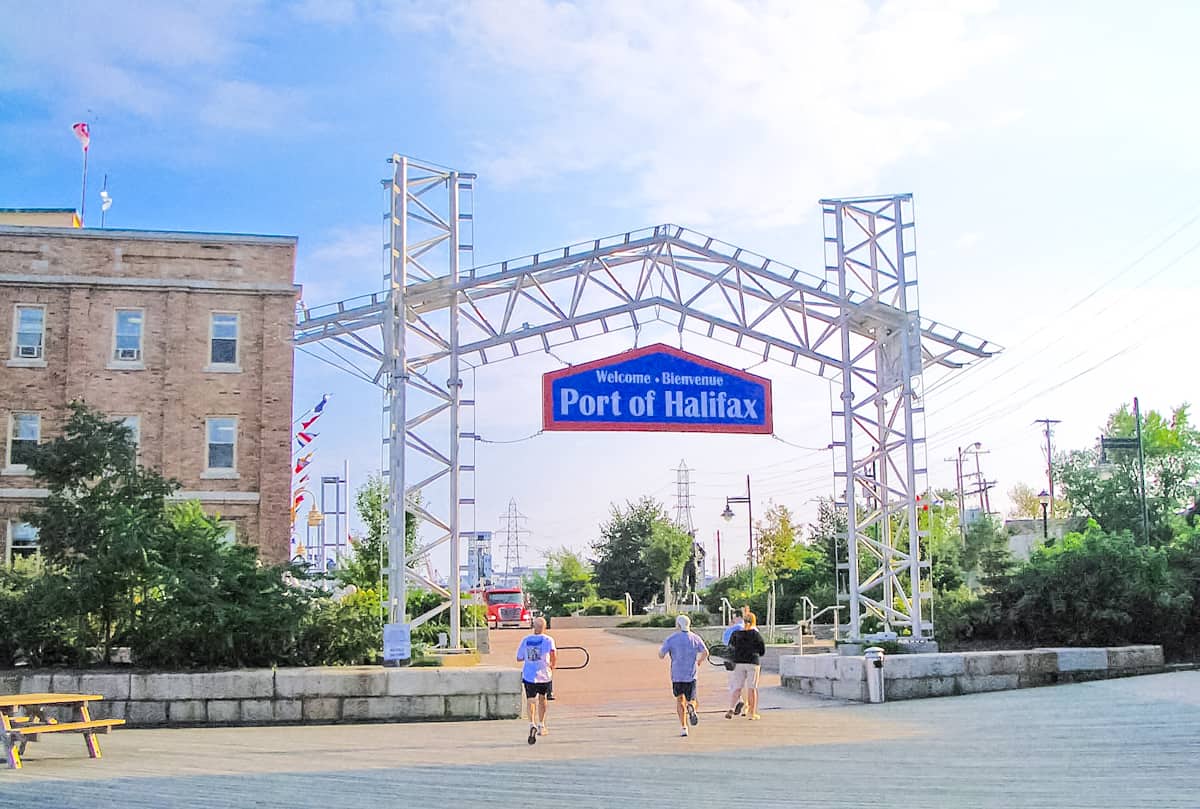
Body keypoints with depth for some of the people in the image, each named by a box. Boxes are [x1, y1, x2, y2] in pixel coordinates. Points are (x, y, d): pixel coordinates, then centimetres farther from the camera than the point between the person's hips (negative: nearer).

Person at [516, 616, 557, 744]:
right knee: (542, 698, 21)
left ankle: (532, 725, -27)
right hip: (544, 675, 0)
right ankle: (541, 726, 31)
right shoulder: (548, 640, -3)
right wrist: (553, 667, 1)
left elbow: (519, 658, 9)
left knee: (531, 701, -3)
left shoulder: (526, 640, 4)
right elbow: (553, 654, -15)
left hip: (529, 675, 0)